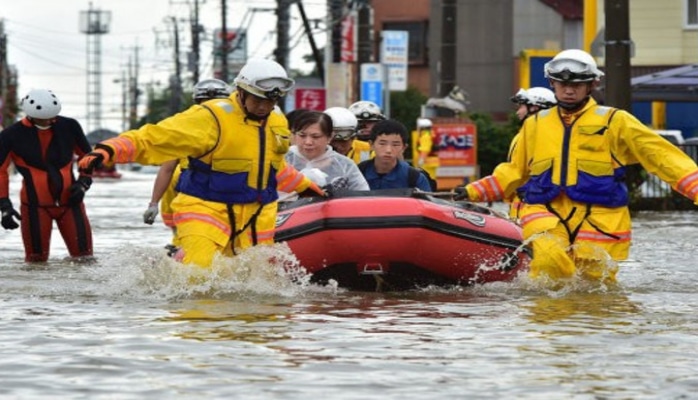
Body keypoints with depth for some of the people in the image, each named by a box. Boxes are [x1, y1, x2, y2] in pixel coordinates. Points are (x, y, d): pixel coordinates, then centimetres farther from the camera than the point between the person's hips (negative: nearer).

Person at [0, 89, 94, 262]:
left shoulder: (69, 127, -1)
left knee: (84, 256, -1)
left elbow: (88, 157, 14)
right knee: (37, 260, -1)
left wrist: (83, 183, 0)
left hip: (69, 200, 2)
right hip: (35, 204, -2)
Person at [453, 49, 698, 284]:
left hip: (598, 220, -1)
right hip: (546, 213, 1)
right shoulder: (535, 125, 16)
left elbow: (661, 155, 2)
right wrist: (475, 192, 21)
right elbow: (515, 172, 28)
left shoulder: (615, 122, 5)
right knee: (551, 260, -28)